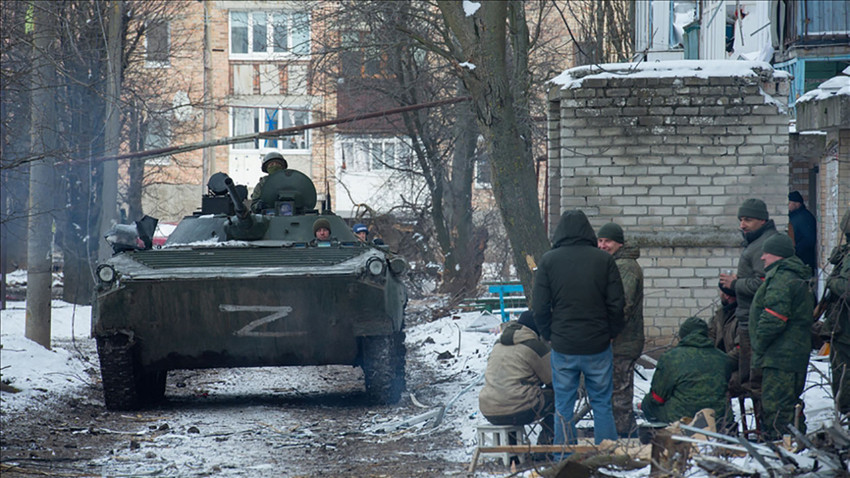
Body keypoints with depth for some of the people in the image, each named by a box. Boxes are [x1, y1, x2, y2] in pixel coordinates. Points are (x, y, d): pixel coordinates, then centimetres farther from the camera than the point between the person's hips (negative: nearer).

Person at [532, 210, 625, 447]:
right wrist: (611, 334, 12)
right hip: (598, 346, 0)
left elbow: (540, 307, -3)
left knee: (563, 407, 8)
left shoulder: (549, 260, -4)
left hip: (563, 347, 0)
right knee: (602, 404, 9)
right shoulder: (604, 260, -4)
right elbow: (617, 304, -2)